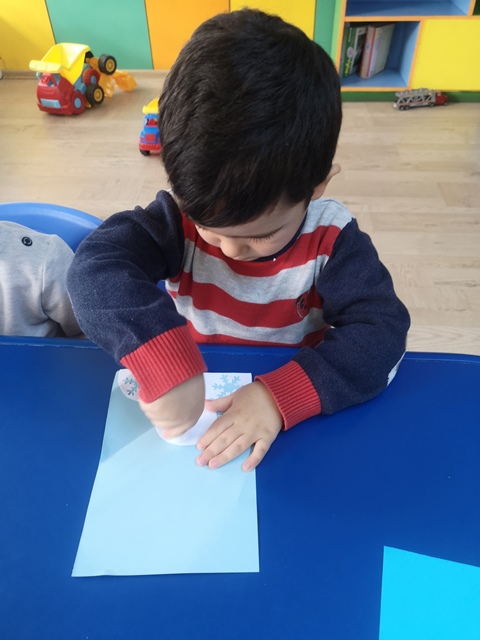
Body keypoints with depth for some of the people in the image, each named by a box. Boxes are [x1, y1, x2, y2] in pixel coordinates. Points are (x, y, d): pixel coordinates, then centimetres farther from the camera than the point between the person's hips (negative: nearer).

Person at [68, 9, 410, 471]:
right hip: (189, 404, 0)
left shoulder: (331, 240, -15)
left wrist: (280, 396, -34)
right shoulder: (180, 218, -16)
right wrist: (164, 363, -44)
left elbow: (380, 331, -22)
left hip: (291, 418, 1)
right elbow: (97, 266, -29)